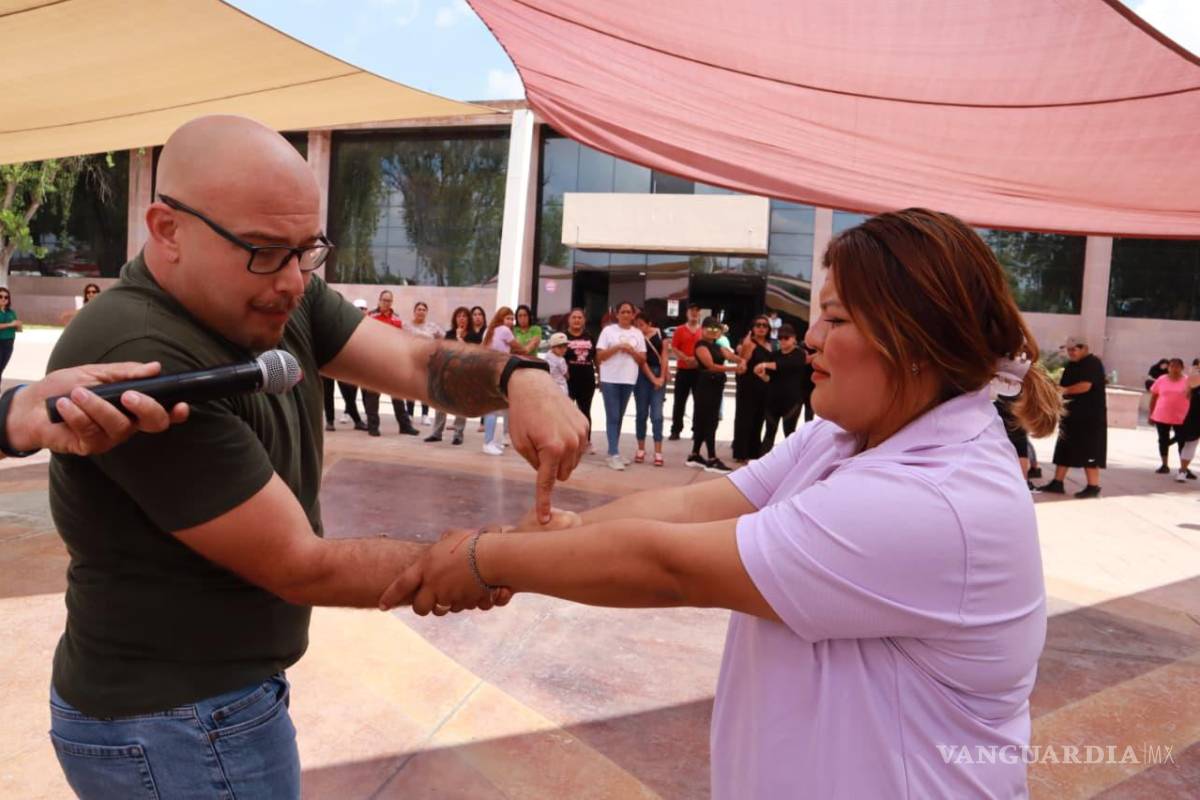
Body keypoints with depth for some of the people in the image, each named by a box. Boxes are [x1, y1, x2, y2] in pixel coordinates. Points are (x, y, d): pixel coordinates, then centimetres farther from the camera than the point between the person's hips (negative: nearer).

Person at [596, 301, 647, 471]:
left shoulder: (638, 334, 9)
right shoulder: (608, 330, 0)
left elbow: (643, 360, 7)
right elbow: (599, 356, -4)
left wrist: (631, 350, -10)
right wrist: (617, 347, -15)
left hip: (628, 380, 4)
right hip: (610, 379, -4)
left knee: (619, 417, 11)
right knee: (612, 417, -7)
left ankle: (613, 451, 19)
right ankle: (614, 454, -8)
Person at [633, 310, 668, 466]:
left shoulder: (660, 333, 2)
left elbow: (664, 355, 2)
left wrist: (662, 377, -5)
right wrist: (653, 379, -11)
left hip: (659, 375, 1)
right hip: (642, 376, -1)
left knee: (657, 414, -4)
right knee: (641, 413, 5)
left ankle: (658, 452, -4)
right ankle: (641, 449, 15)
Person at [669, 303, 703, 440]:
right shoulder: (679, 330, 4)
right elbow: (673, 349, -2)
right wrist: (686, 359, -15)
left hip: (700, 371, 1)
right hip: (683, 370, -1)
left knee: (699, 401, 4)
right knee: (680, 401, 1)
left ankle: (697, 431, 12)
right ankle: (675, 430, 6)